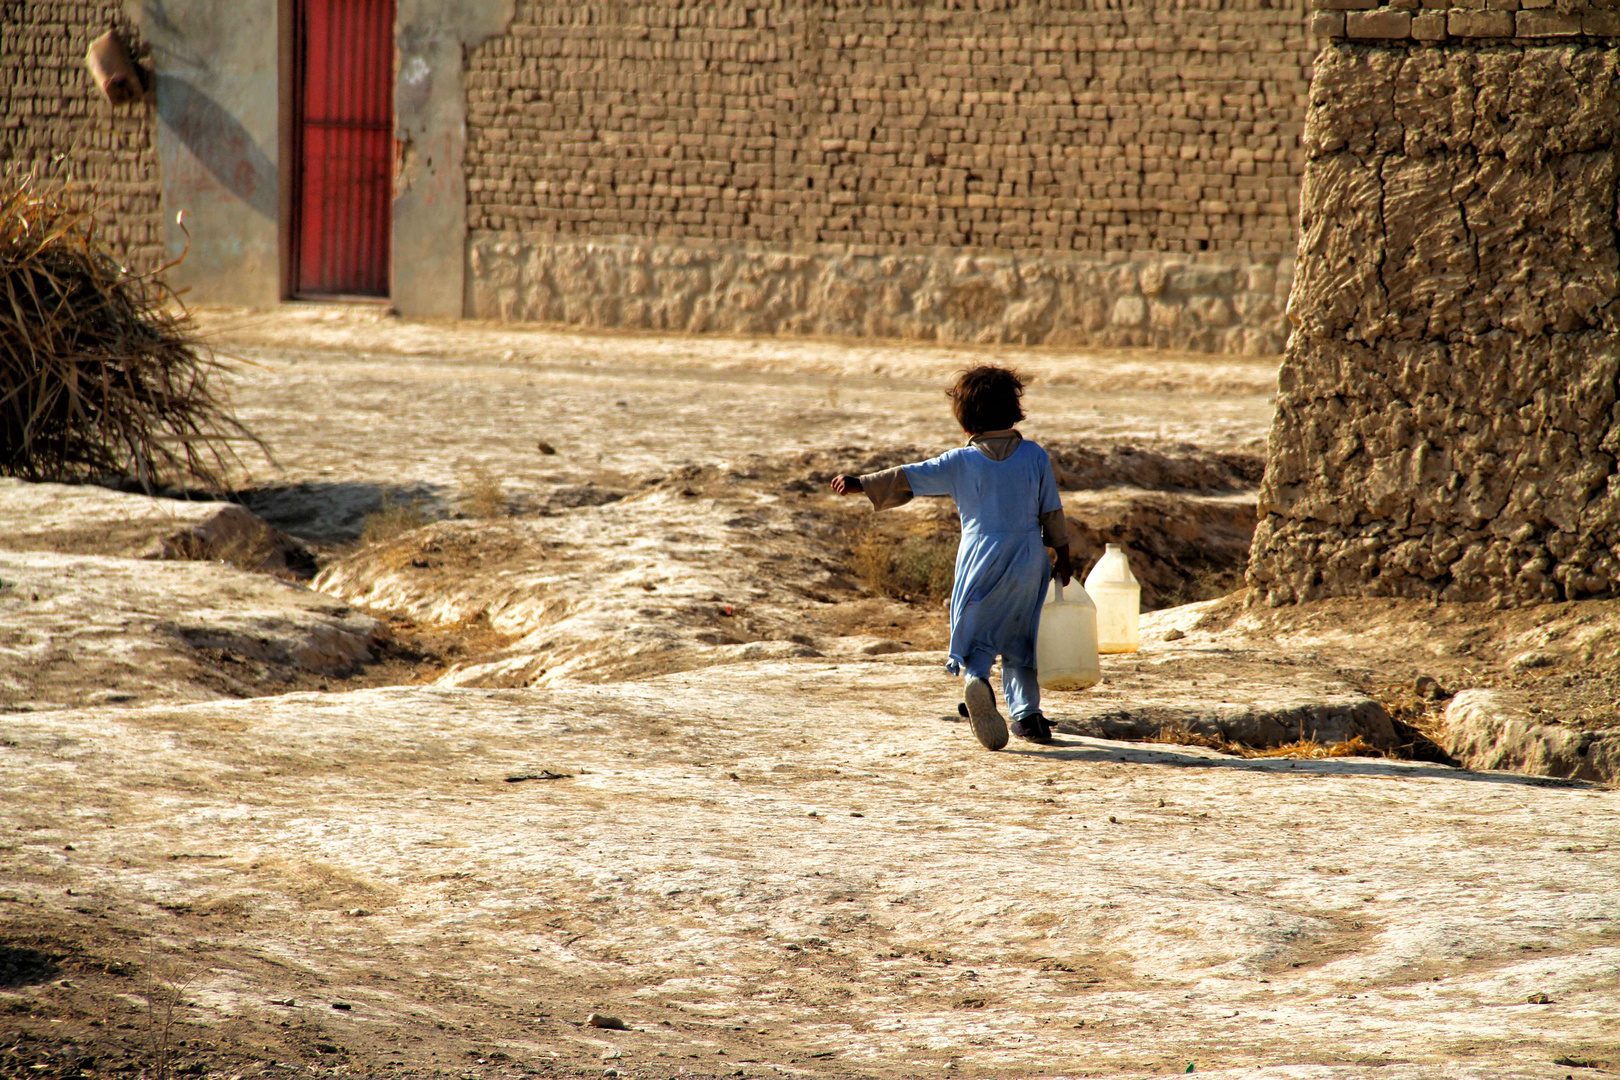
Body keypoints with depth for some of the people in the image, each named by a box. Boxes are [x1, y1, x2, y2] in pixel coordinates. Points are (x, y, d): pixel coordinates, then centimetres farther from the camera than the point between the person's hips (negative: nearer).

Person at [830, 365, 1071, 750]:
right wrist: (1062, 556, 15)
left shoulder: (961, 462, -3)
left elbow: (909, 477, -4)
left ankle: (975, 677, -30)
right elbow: (1052, 512, 5)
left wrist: (862, 484, 2)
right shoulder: (1035, 457, 1)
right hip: (1028, 561, 2)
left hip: (979, 563, -2)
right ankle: (1027, 713, 12)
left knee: (976, 637, 3)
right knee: (1019, 638, 17)